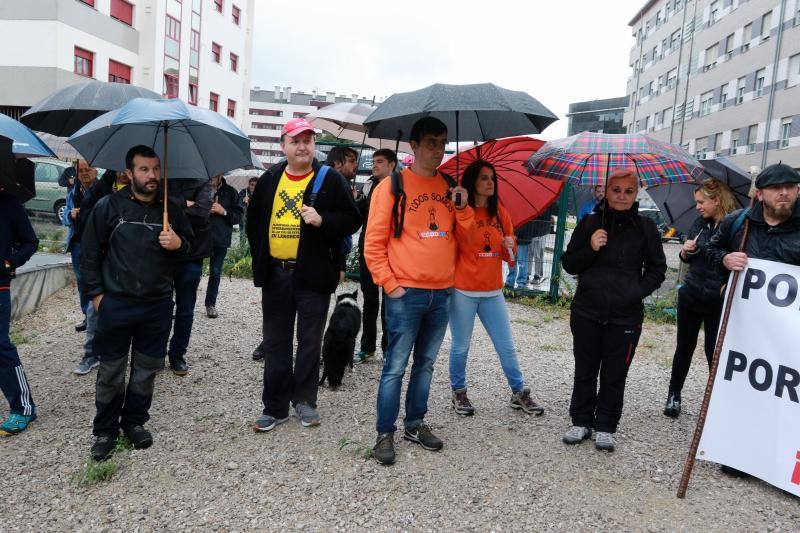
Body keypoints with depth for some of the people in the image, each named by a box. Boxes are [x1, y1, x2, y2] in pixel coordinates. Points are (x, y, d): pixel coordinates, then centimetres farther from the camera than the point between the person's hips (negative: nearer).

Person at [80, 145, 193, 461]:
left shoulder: (170, 209, 4)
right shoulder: (109, 206, -2)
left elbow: (189, 247, 13)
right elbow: (90, 253, 3)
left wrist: (179, 243, -10)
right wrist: (96, 292, -1)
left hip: (158, 305, 2)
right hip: (116, 304, -2)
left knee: (147, 369, 11)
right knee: (110, 371, 5)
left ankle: (135, 421, 30)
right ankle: (105, 430, 22)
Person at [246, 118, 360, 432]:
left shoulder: (331, 179, -2)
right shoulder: (269, 180, 9)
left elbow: (352, 219, -4)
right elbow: (253, 220, 18)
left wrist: (322, 220, -21)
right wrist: (260, 258, 10)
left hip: (313, 275, -3)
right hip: (275, 274, 3)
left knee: (310, 342, 8)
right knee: (276, 344, 9)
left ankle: (304, 400, 25)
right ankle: (275, 406, 20)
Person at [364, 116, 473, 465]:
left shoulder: (450, 187, 11)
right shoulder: (392, 186, -4)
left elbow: (465, 236, 12)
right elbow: (373, 243, -6)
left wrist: (462, 208, -4)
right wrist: (389, 284, -11)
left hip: (442, 293, 5)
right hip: (405, 294, -5)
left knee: (426, 364, 15)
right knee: (395, 367, -1)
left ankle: (416, 424, 28)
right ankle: (385, 433, 12)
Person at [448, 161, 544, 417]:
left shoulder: (500, 213, 9)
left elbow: (509, 255, 17)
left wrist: (510, 246, -7)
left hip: (493, 292, 4)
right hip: (462, 292, -4)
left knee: (506, 346, 10)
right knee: (460, 347, 6)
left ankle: (519, 393, 25)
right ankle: (459, 392, 26)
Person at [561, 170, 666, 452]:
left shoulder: (646, 227, 1)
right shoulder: (590, 223, 1)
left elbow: (657, 269, 8)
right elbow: (569, 264, 3)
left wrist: (638, 291, -8)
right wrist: (590, 249, -14)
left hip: (625, 315, 0)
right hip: (586, 312, 1)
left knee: (614, 375, 8)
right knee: (585, 371, 11)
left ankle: (605, 427, 22)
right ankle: (581, 421, 25)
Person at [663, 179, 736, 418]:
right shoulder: (699, 224, 5)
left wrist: (727, 286, -22)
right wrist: (685, 251, -5)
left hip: (717, 301, -5)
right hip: (690, 295, 5)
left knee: (714, 351, 2)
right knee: (684, 346, 14)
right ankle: (674, 394, 27)